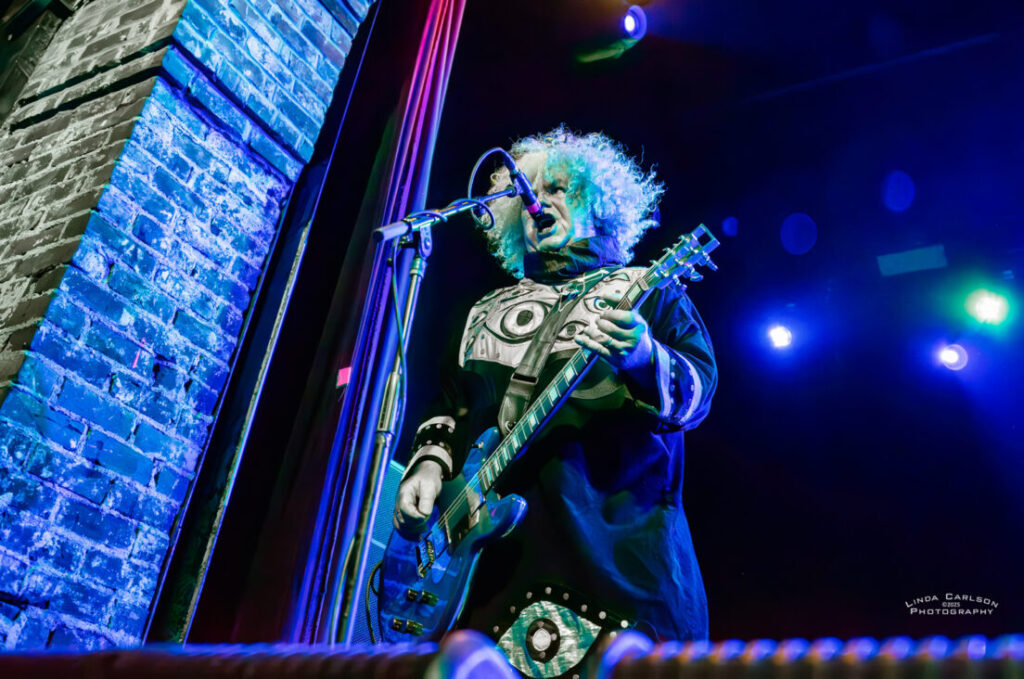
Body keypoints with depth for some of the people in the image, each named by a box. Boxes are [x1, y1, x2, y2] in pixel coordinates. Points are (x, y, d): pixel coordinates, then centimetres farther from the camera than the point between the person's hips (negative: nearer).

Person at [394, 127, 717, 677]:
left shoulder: (646, 291, 9)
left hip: (615, 536, -3)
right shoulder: (488, 312, 22)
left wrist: (641, 357, -23)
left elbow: (698, 390, -2)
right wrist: (429, 464, 3)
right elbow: (450, 408, 23)